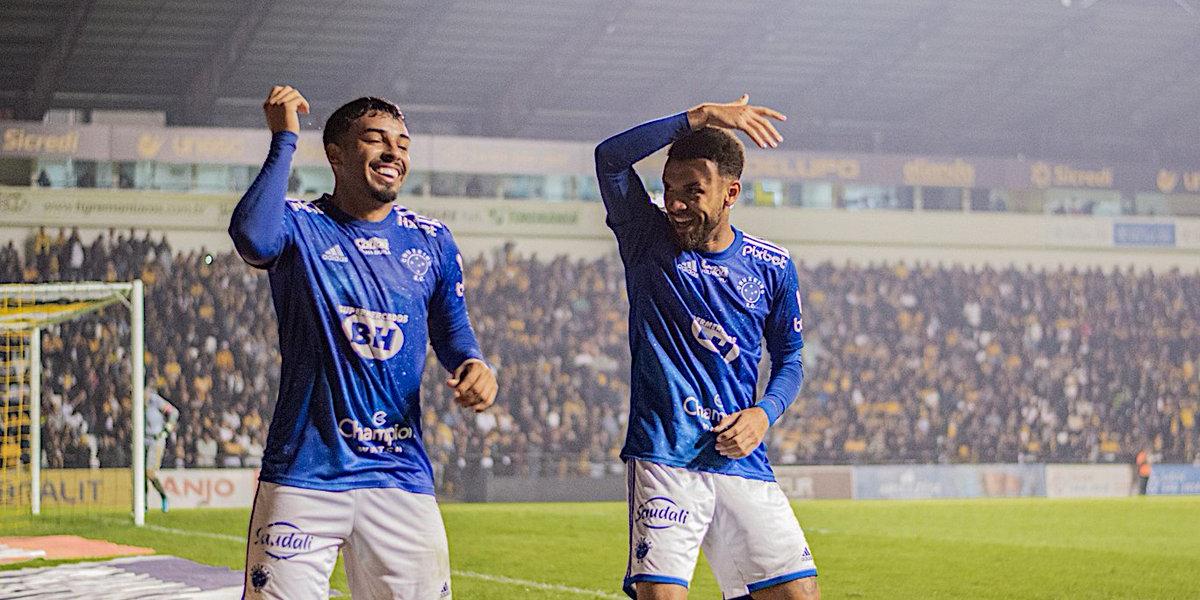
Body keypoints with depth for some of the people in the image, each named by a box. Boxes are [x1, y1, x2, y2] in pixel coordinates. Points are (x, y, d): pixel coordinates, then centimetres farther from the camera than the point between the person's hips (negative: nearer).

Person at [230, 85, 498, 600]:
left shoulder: (432, 241, 10)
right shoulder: (299, 226, -2)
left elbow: (451, 329, 19)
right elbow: (252, 238, -25)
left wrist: (472, 364, -5)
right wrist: (284, 140, -18)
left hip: (402, 477, 3)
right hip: (304, 474, -3)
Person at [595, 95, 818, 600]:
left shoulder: (771, 267, 8)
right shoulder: (648, 241, 2)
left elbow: (789, 359, 18)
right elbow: (610, 157, -14)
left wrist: (764, 413, -3)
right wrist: (700, 118, -18)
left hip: (742, 463, 3)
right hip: (663, 459, -3)